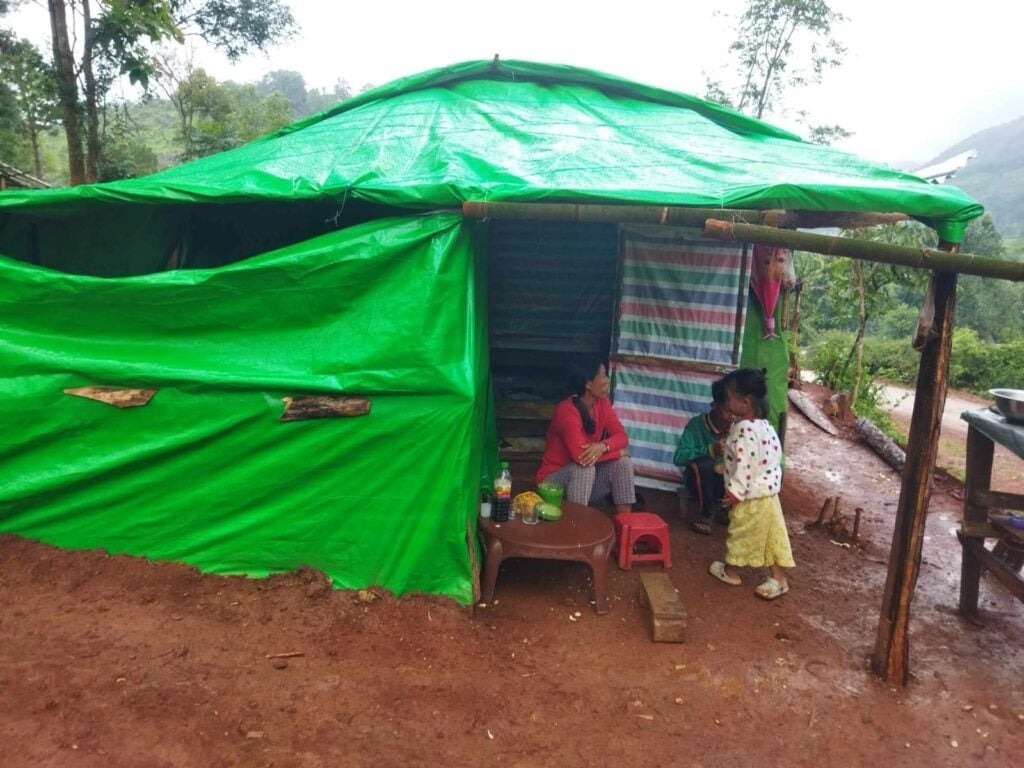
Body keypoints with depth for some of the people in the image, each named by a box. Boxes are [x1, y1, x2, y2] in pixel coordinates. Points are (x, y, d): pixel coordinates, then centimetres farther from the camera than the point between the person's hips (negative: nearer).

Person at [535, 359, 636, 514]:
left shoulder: (602, 403, -3)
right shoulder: (566, 411, -26)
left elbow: (622, 436, -8)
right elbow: (581, 455, -36)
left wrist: (603, 446, -32)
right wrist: (618, 452, -22)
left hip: (586, 478, 7)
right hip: (553, 481, -6)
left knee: (623, 462, -13)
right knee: (585, 467, -33)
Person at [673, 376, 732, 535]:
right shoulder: (696, 424, -19)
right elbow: (678, 457, -28)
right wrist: (710, 450, -39)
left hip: (725, 480, 3)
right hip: (699, 479, -3)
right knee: (704, 463, -35)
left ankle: (721, 506, 3)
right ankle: (705, 513, -11)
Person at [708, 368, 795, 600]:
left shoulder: (745, 430, -26)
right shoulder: (761, 424, 5)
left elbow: (745, 465, -26)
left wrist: (735, 491, -17)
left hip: (751, 495, -8)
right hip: (766, 490, 9)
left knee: (741, 533, 11)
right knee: (770, 535, 12)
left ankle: (731, 571, 29)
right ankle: (778, 578, 18)